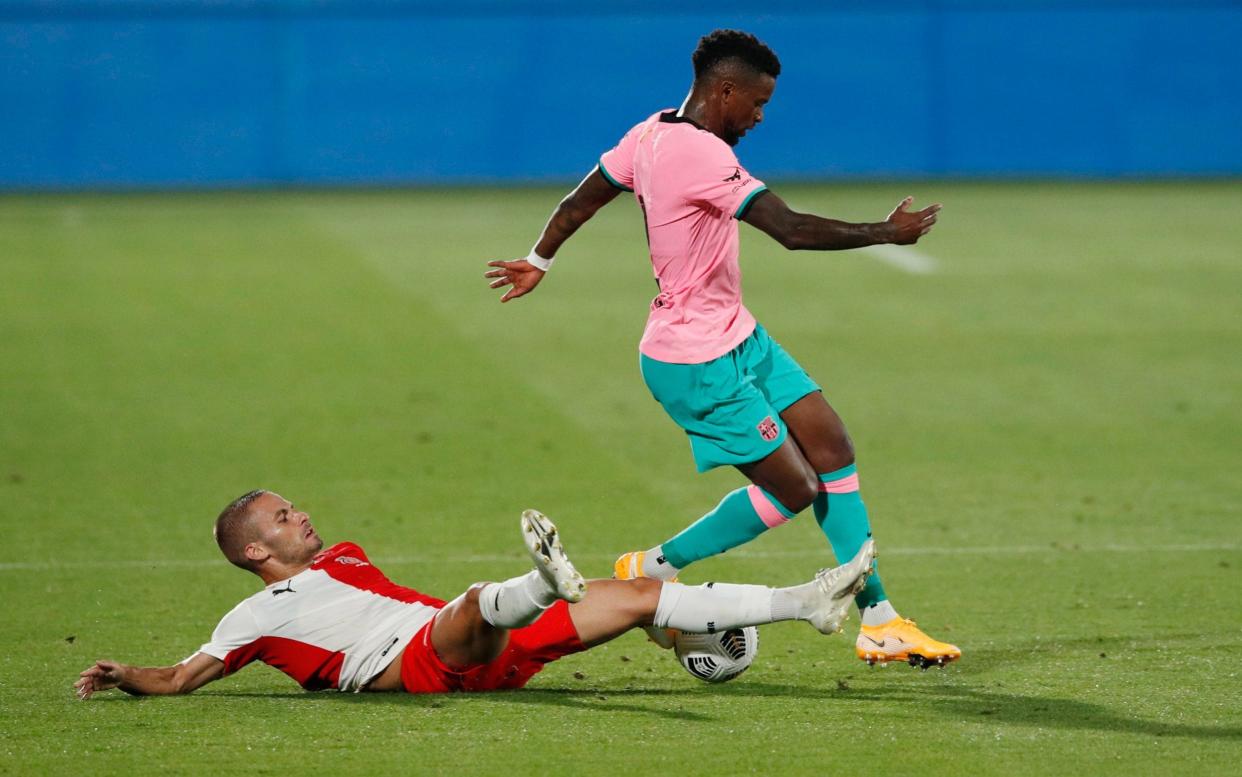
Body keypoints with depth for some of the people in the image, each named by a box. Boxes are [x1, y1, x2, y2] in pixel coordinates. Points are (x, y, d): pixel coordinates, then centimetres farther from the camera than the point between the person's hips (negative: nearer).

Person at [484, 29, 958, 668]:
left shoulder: (652, 133, 4)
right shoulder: (700, 154, -25)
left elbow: (580, 200, 16)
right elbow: (792, 230, -29)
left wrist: (538, 260, 32)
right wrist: (885, 232, -19)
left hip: (737, 337, 10)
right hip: (697, 363, -10)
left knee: (831, 447, 5)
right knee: (793, 488, -7)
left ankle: (878, 622, 8)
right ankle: (654, 572, 9)